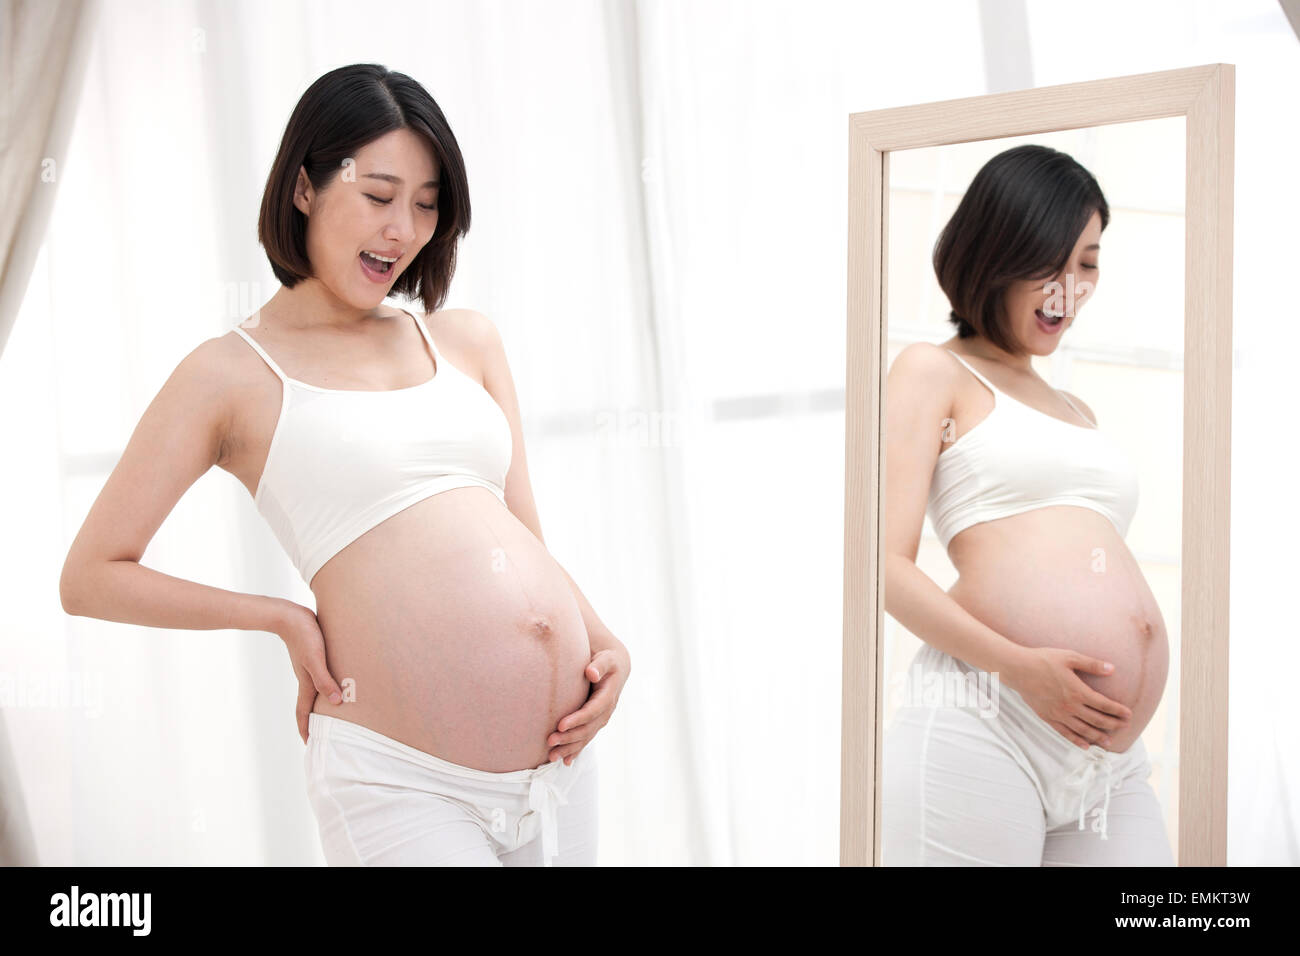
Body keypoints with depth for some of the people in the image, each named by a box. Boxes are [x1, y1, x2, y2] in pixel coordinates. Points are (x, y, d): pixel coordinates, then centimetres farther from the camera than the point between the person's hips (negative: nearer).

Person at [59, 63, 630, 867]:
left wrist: (604, 643, -1)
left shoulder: (468, 340, 13)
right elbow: (91, 577, 2)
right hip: (405, 781, -5)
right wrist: (288, 618, -2)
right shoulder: (232, 374, 1)